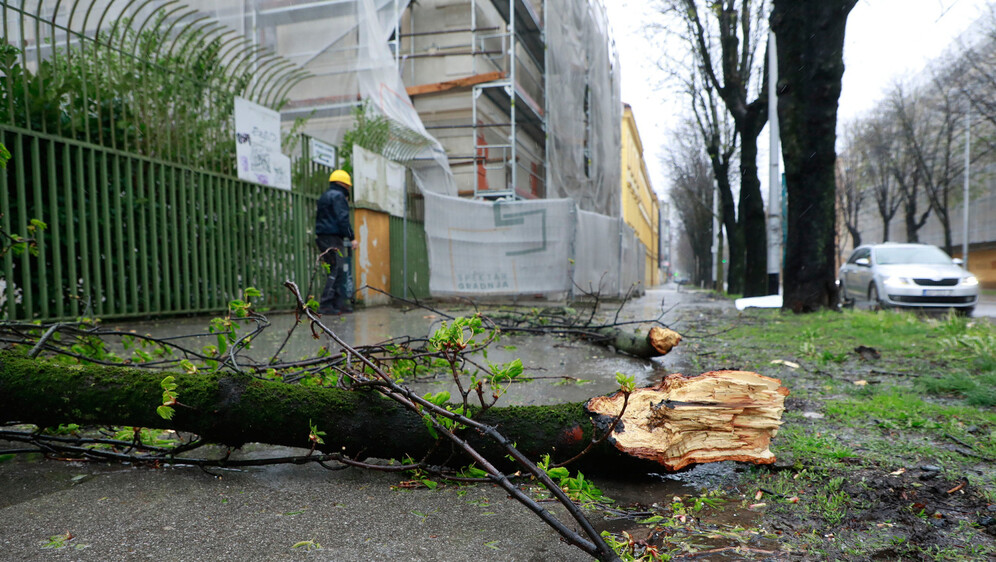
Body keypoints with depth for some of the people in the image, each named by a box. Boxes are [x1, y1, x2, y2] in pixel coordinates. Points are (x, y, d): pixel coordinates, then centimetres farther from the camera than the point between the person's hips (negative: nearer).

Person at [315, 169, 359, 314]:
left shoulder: (324, 196, 23)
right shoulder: (338, 196, -7)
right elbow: (342, 219, -16)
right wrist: (352, 238, -15)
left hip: (322, 237, 10)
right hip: (333, 238, -10)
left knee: (338, 270, 12)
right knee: (337, 270, -10)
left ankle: (339, 304, 13)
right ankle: (325, 305, -13)